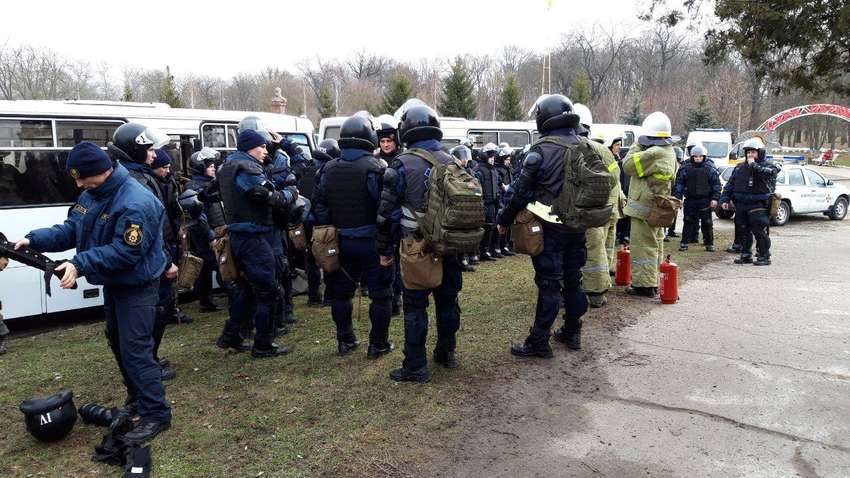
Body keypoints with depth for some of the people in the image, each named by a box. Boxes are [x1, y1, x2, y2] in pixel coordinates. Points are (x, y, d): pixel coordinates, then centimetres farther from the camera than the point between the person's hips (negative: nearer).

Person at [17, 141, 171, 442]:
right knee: (117, 341, 21)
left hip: (137, 287, -10)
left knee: (134, 349, -9)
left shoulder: (136, 203, -29)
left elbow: (126, 253, -31)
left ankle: (156, 414, 0)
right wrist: (35, 240, -7)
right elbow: (70, 229, 7)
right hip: (113, 283, 10)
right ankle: (137, 396, 38)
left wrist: (80, 264, -33)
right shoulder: (92, 195, 2)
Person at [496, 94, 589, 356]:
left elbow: (520, 189, -12)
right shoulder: (586, 147, 6)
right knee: (573, 279, 16)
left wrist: (504, 219, -1)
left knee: (549, 284, -3)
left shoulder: (542, 150, -15)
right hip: (578, 226, 6)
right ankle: (572, 333, 28)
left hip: (550, 228, -6)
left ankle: (539, 341, 4)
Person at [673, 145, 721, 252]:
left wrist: (715, 198, -7)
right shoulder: (686, 168, 2)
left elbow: (716, 184, 1)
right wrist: (677, 197, -6)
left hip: (705, 200, 0)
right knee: (688, 221, 4)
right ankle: (684, 243, 9)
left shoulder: (710, 168, 1)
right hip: (690, 199, 1)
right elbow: (679, 183, 2)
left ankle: (709, 244, 15)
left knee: (707, 223, 6)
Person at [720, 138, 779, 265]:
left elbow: (767, 173, -26)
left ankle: (764, 256, 2)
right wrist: (725, 199, 8)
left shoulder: (768, 165, 0)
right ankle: (746, 255, 22)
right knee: (744, 231, 12)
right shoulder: (740, 167, 15)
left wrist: (754, 165, -19)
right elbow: (730, 184, 16)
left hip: (758, 205, -6)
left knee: (759, 231, -6)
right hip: (741, 204, 6)